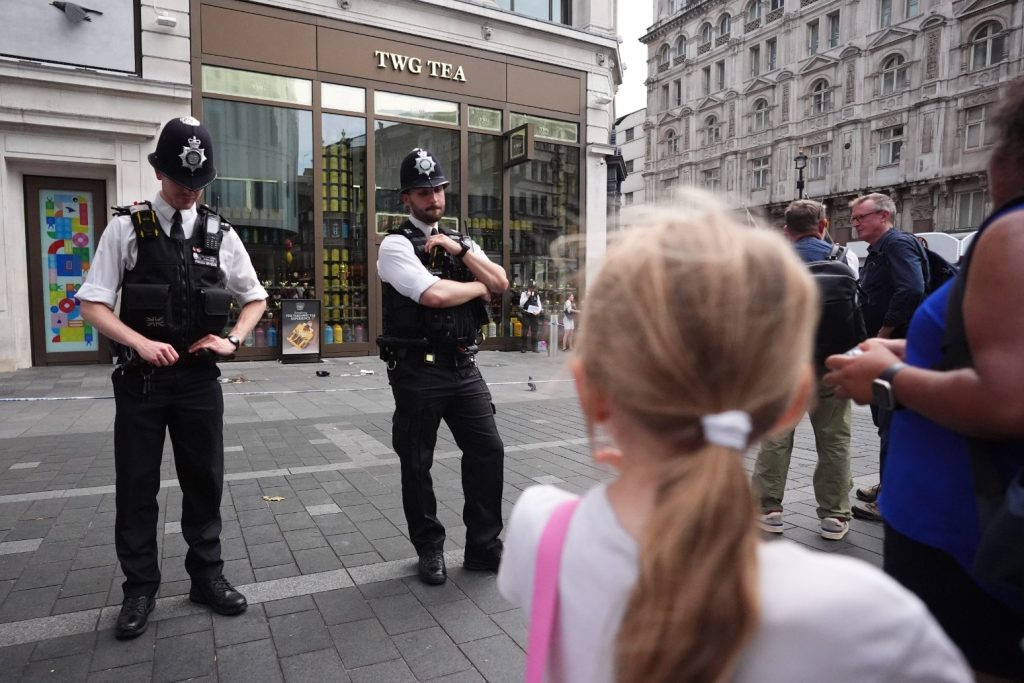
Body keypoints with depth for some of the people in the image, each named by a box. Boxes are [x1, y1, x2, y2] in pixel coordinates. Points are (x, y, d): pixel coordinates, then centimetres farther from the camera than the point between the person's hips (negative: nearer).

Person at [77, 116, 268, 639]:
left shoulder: (220, 234, 3)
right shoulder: (127, 229, -3)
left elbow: (255, 298, 12)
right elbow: (93, 305, -4)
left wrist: (232, 340, -4)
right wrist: (142, 342, -19)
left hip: (199, 378, 2)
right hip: (141, 378, -1)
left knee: (205, 481, 11)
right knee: (136, 487, 8)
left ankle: (207, 576, 28)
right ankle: (140, 589, 26)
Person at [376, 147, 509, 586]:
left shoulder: (459, 242, 15)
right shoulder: (396, 245, -6)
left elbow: (501, 284, 2)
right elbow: (433, 294, -21)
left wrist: (461, 249, -8)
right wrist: (477, 287, -4)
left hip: (464, 366, 6)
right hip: (419, 371, -5)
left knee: (488, 449, 4)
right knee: (417, 464, 7)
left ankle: (483, 546, 20)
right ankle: (429, 549, 28)